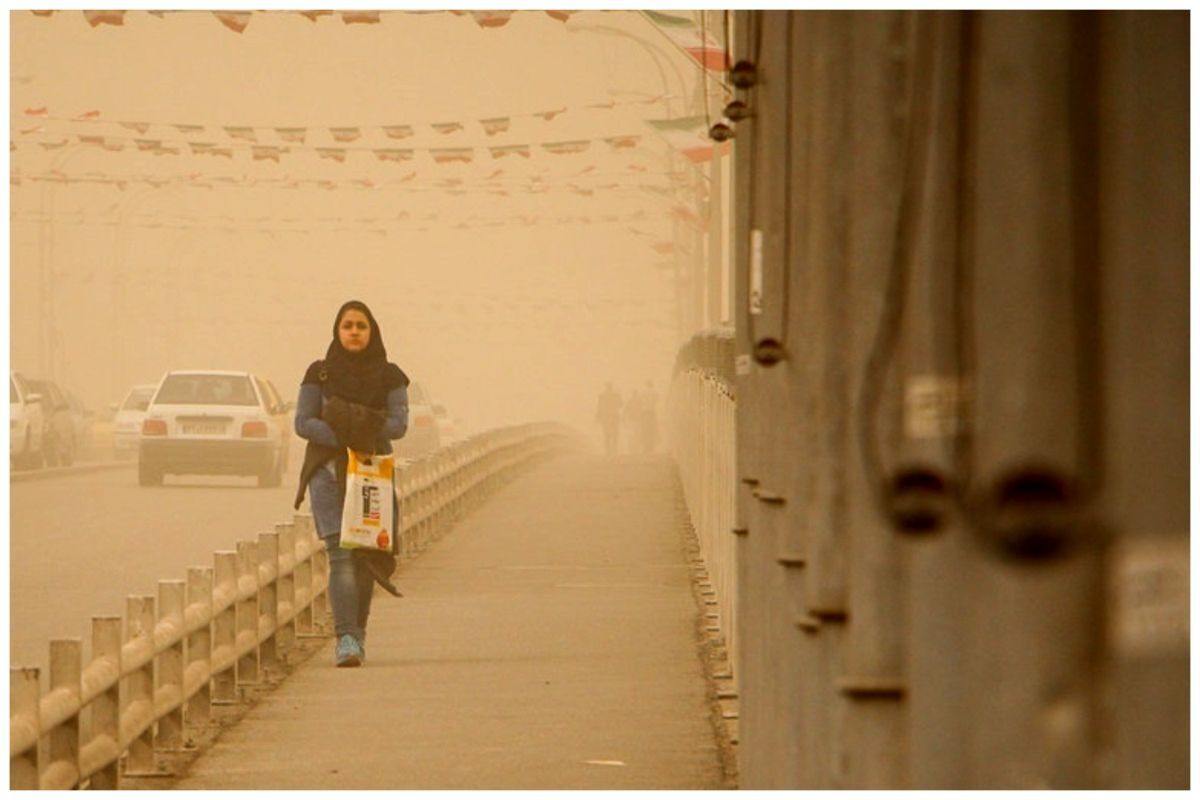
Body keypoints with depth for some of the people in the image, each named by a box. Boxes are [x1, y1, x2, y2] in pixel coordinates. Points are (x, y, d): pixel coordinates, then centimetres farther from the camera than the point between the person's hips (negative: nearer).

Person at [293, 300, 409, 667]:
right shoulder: (320, 374, 6)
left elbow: (399, 423, -3)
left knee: (366, 554, 4)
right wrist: (347, 440, -15)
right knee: (341, 554, -15)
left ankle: (358, 633, 20)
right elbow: (303, 422, -3)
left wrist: (368, 431, -21)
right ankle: (346, 639, -23)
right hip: (329, 469, -2)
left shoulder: (389, 376, 9)